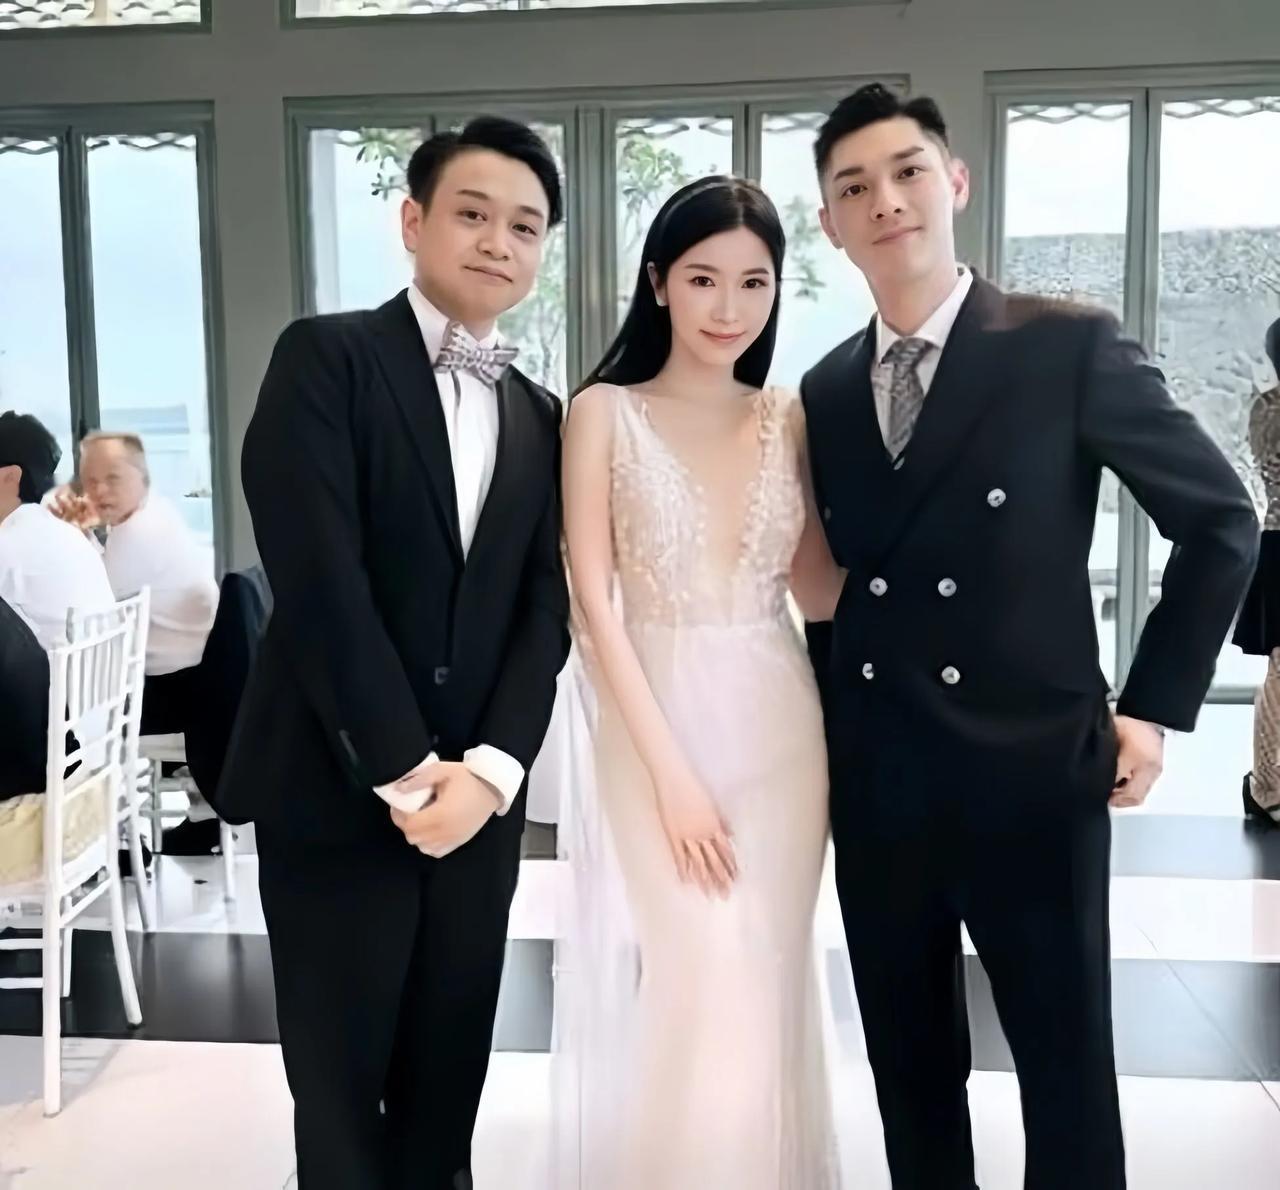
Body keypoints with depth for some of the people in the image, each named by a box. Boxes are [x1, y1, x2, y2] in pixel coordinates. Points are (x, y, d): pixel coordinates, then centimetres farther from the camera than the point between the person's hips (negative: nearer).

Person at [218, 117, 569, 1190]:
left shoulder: (540, 417, 13)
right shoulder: (326, 359, -4)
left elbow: (546, 609, 4)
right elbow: (317, 583, -14)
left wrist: (488, 769, -10)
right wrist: (405, 771, -14)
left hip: (478, 798, 5)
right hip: (337, 794, -4)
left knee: (448, 1083, 14)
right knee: (340, 1085, 9)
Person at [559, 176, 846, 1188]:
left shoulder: (787, 417, 6)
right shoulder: (606, 412, -3)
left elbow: (819, 591, 7)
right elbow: (594, 596, -9)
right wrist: (671, 770, -13)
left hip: (780, 726, 3)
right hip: (660, 726, -3)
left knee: (770, 988, 11)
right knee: (705, 993, -2)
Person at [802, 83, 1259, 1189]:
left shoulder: (1071, 348, -7)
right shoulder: (825, 391, 7)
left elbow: (1222, 520, -2)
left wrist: (1155, 707, -4)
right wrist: (831, 718, 9)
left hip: (1032, 776, -4)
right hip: (873, 789, 4)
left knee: (1067, 1072, 10)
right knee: (911, 1070, 17)